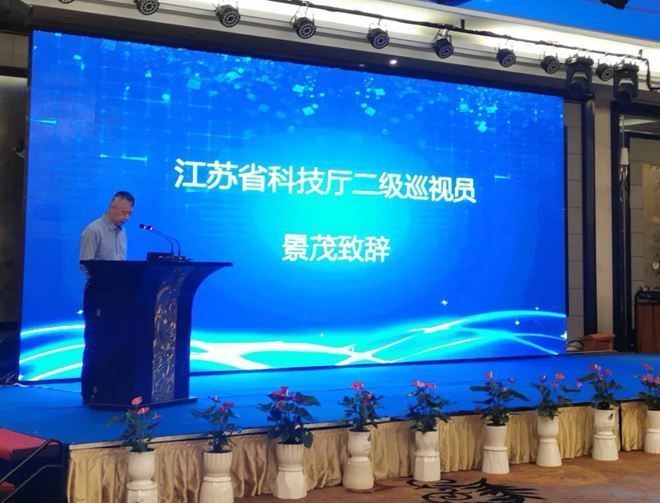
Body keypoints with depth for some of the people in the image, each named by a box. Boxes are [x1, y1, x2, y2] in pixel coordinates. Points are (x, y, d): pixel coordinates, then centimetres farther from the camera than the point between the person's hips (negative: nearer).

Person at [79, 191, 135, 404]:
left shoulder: (122, 232, 13)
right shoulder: (94, 231, -10)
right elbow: (85, 265, -17)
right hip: (98, 292, -7)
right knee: (95, 343, -2)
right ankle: (89, 392, 5)